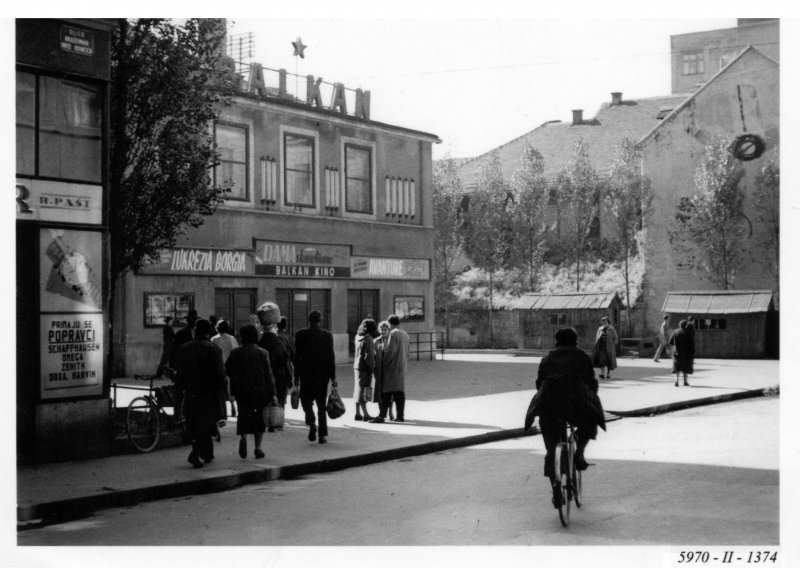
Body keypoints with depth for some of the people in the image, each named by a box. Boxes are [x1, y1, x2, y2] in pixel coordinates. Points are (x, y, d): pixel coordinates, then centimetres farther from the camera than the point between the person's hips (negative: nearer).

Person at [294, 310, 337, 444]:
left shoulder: (300, 335, -3)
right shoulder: (327, 335, 0)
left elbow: (297, 356, -4)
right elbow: (331, 356, -1)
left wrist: (296, 375, 1)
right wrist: (333, 377, 1)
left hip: (306, 374, -2)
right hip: (323, 374, 2)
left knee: (306, 399, 11)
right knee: (321, 404, 9)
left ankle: (311, 423, -16)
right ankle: (323, 434, 4)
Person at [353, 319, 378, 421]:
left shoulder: (358, 337, 8)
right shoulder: (368, 339, -16)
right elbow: (368, 356, -19)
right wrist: (372, 368, -12)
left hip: (357, 366, 8)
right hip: (365, 367, -8)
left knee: (358, 390, 12)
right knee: (363, 390, -6)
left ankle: (358, 413, 16)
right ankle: (365, 414, -3)